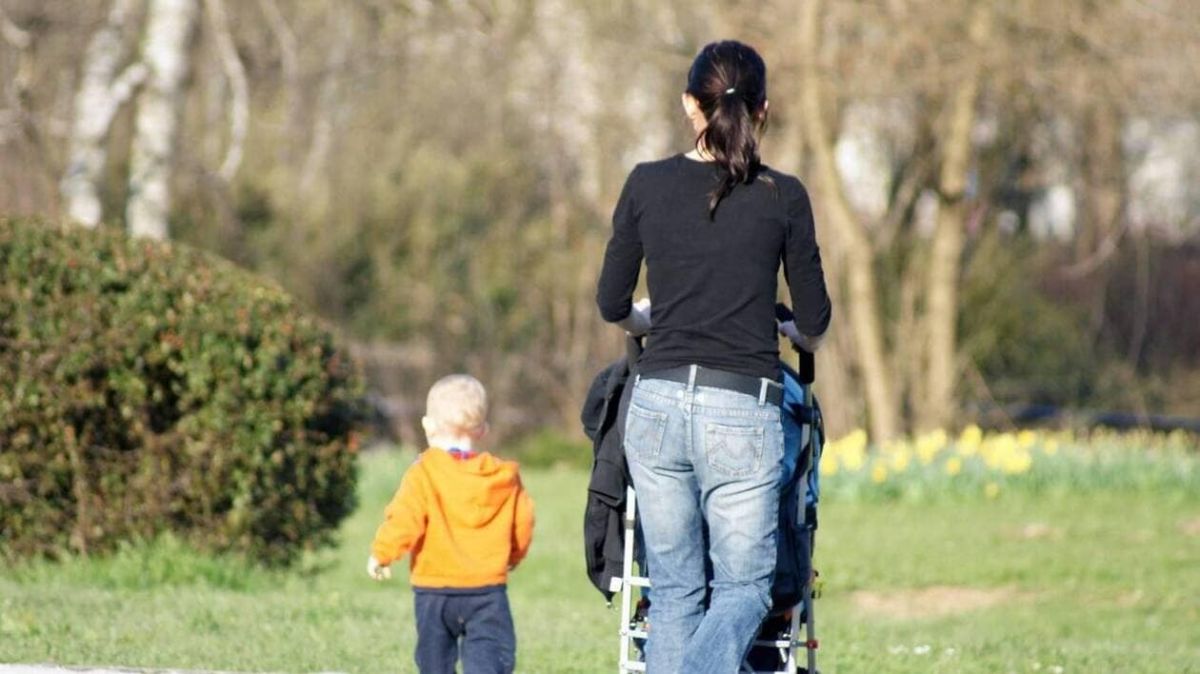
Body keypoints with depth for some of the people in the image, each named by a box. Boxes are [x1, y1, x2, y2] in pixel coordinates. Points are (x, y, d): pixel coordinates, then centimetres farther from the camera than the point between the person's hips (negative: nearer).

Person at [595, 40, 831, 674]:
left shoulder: (647, 184, 2)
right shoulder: (782, 197, -2)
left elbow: (611, 305, 10)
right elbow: (813, 322, 6)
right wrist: (793, 333, 30)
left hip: (656, 403, 2)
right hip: (742, 411, -2)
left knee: (675, 589, 13)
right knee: (743, 586, 7)